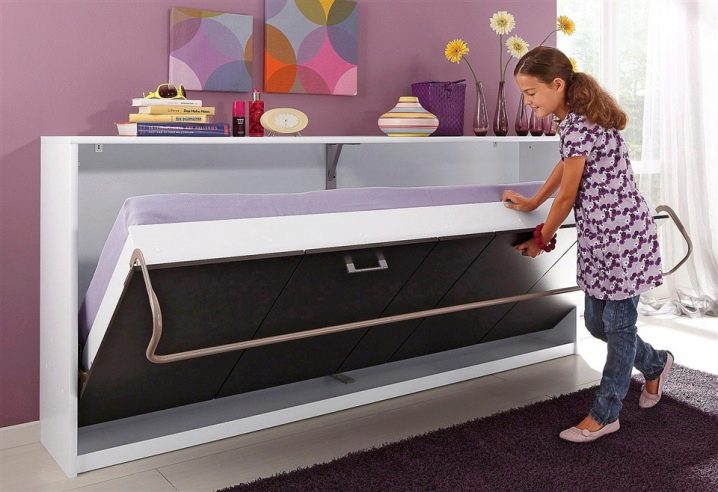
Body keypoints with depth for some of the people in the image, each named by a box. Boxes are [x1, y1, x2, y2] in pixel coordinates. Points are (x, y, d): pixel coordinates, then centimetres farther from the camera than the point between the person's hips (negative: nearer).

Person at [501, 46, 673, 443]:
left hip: (622, 235, -10)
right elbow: (565, 166, 25)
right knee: (597, 323, 17)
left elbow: (567, 197, -14)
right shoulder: (578, 118, 9)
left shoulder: (577, 126, -20)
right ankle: (655, 364, 41)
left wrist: (542, 239, 0)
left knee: (618, 325, 3)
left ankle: (605, 415, 15)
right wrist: (532, 203, 25)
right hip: (599, 237, 10)